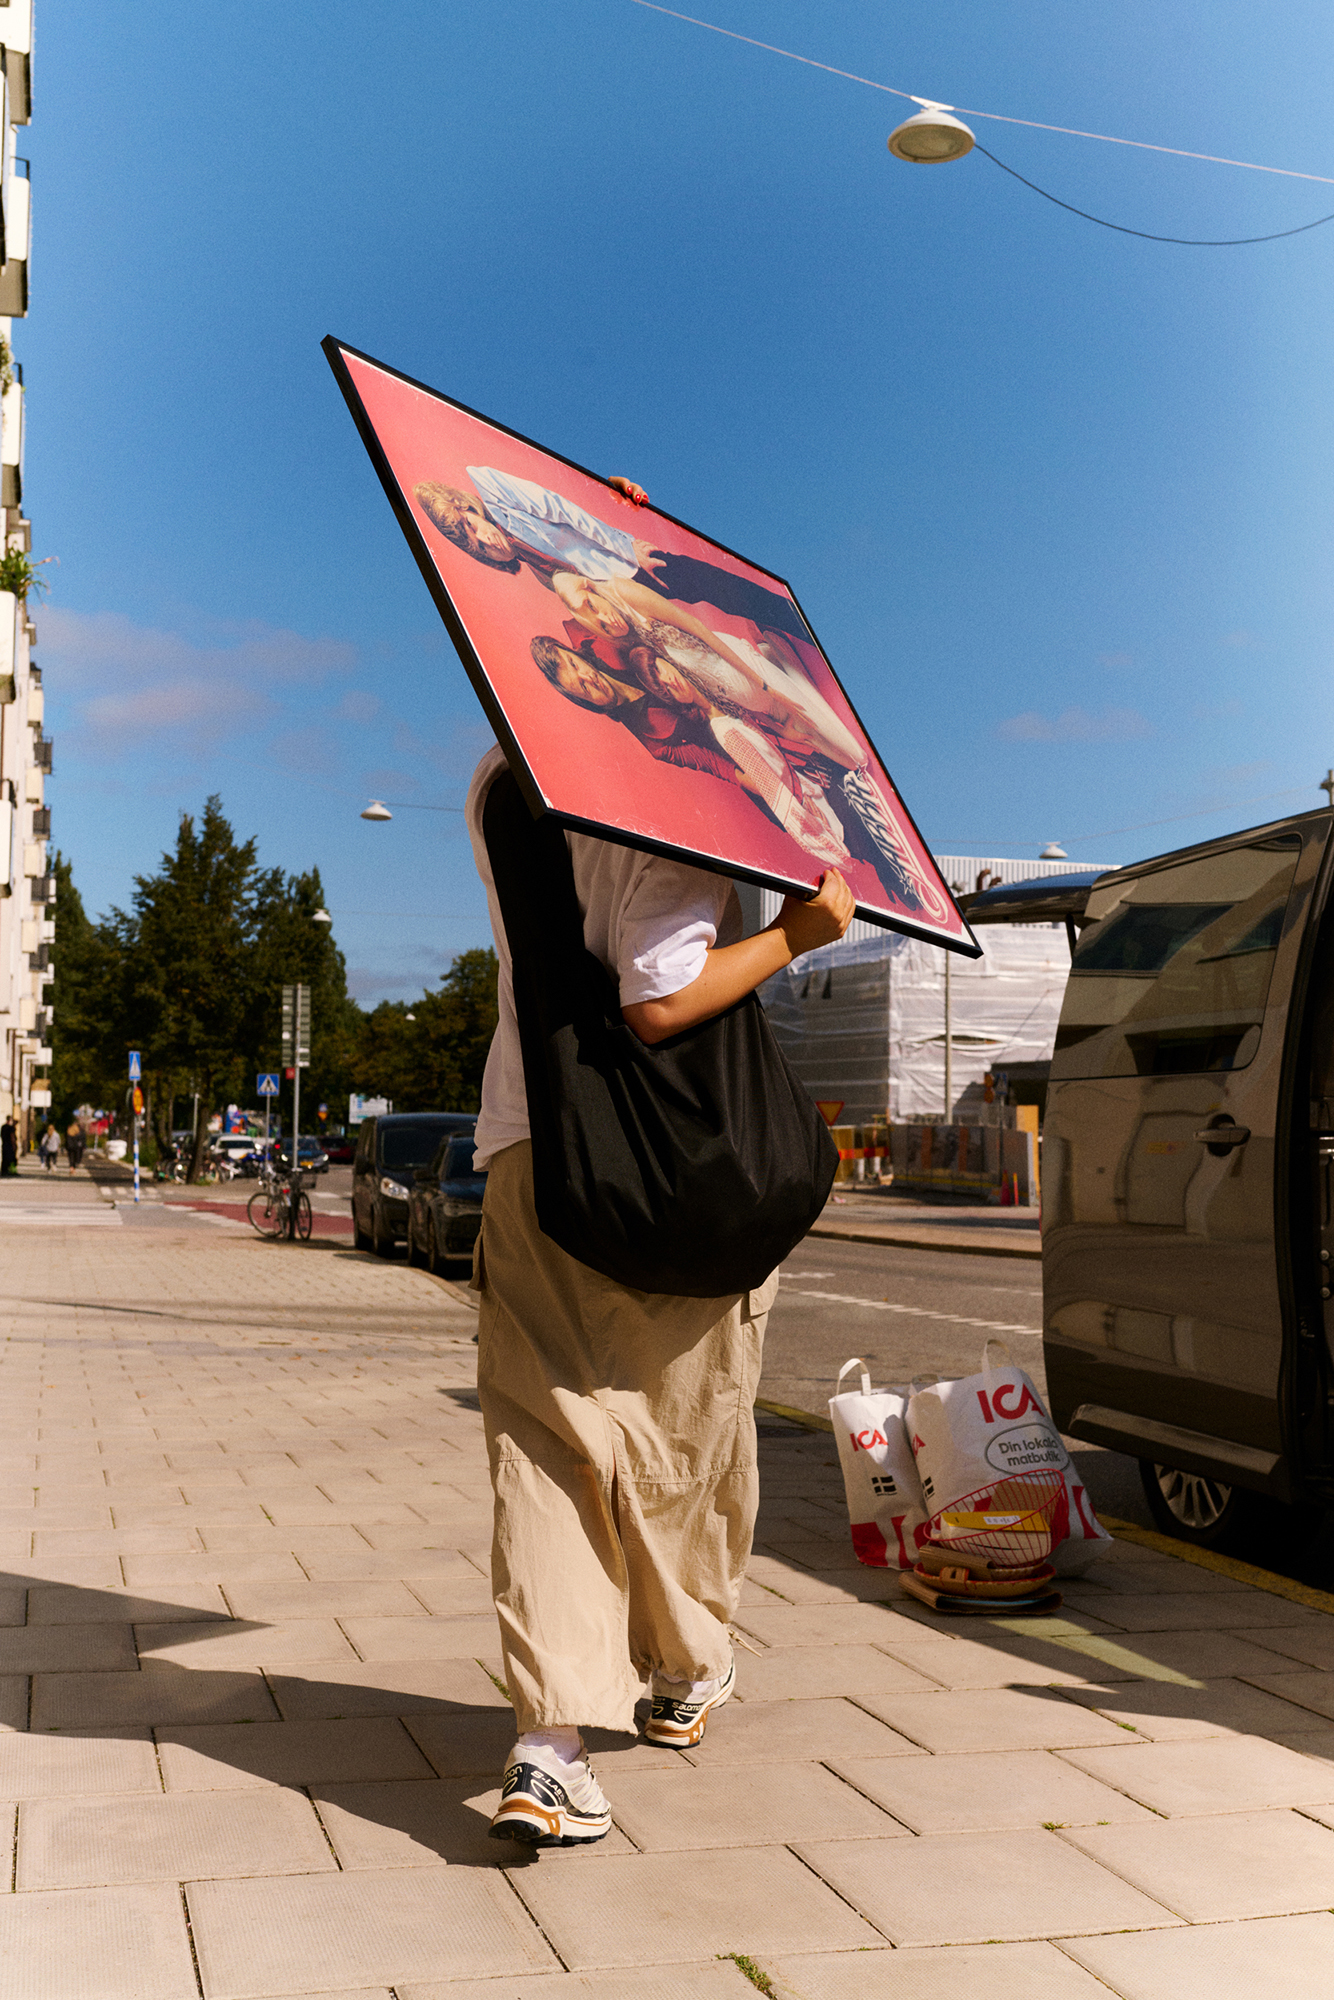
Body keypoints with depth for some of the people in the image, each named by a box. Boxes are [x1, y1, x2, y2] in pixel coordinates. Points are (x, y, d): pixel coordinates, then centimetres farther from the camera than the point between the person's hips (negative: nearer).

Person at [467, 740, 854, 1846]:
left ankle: (550, 1740, -9)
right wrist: (793, 935, -10)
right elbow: (659, 1005, -19)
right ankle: (688, 1673, 33)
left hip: (529, 1156, 5)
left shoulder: (496, 784, 9)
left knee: (547, 1443, 0)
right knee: (684, 1437, 14)